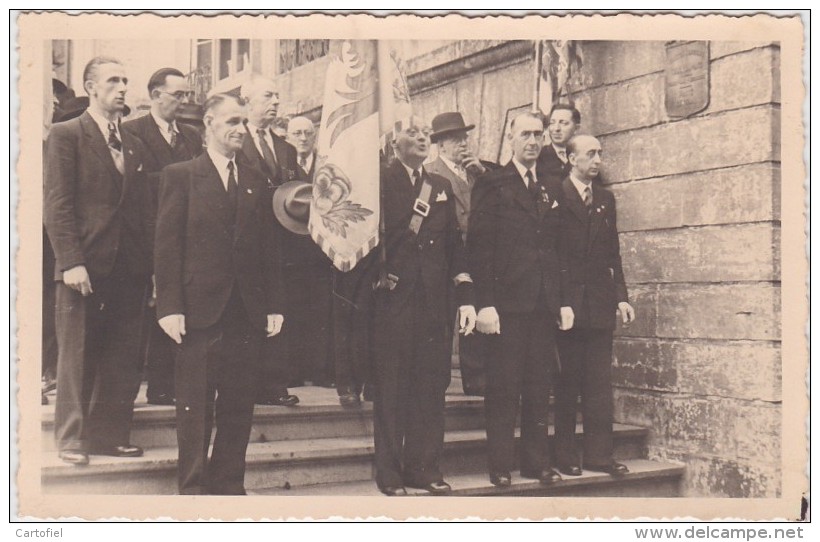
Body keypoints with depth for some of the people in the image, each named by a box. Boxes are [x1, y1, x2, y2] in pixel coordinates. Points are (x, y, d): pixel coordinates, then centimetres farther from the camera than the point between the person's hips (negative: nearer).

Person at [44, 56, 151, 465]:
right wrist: (70, 261, -15)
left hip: (129, 268, 5)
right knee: (77, 357, 3)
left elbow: (141, 210, 15)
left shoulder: (134, 146, 18)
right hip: (84, 266, -5)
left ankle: (110, 435, 15)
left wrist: (149, 264, 6)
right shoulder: (66, 134, 1)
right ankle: (72, 440, 14)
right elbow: (57, 204, -7)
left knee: (123, 359, 5)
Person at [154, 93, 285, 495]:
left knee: (239, 407, 8)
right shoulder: (180, 176, 2)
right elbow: (167, 245, -3)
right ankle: (192, 488, 13)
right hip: (199, 310, -4)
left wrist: (273, 305, 7)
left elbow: (267, 248, 14)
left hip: (247, 312, 4)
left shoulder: (256, 182, 15)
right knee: (195, 408, 3)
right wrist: (169, 306, -12)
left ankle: (228, 485, 19)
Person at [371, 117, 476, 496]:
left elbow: (454, 244, 15)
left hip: (433, 303, 5)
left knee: (432, 384, 7)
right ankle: (389, 471, 10)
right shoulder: (380, 183, 2)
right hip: (393, 301, -5)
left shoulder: (441, 187, 17)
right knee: (391, 387, 1)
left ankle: (425, 466, 17)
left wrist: (466, 297, 9)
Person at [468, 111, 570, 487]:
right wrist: (484, 303, -14)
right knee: (503, 387, 0)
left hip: (543, 303, 5)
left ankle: (537, 461, 19)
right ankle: (500, 465, 8)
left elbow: (556, 247, 17)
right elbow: (479, 247, -6)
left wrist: (562, 299, 9)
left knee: (539, 386, 9)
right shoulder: (492, 184, 0)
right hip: (507, 302, -5)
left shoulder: (549, 188, 17)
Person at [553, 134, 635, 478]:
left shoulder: (606, 199, 16)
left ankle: (599, 454, 12)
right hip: (566, 303, -5)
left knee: (600, 382, 5)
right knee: (566, 382, 2)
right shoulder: (555, 195, -2)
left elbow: (613, 254, 16)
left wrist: (621, 296, 7)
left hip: (600, 305, 5)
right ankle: (565, 455, 10)